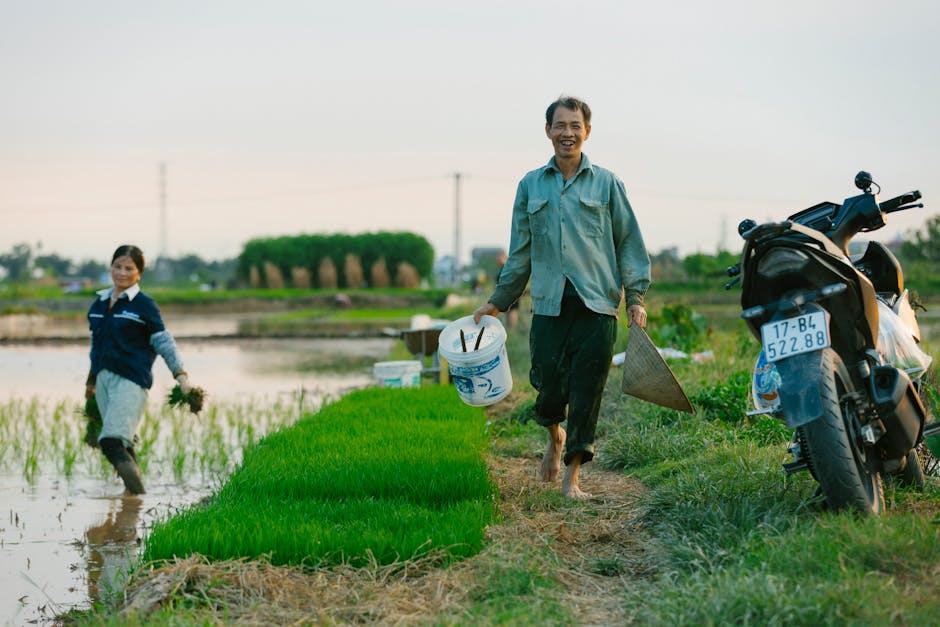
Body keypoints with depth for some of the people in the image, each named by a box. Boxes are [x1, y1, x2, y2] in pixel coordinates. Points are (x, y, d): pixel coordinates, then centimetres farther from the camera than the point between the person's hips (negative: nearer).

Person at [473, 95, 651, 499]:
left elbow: (629, 242, 8)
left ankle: (572, 477, 5)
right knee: (549, 386, -4)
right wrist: (498, 301, 17)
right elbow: (520, 252, 18)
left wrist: (636, 297, -1)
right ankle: (555, 437, 29)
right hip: (549, 303, 1)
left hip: (597, 303, -1)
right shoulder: (530, 186, 13)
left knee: (586, 393, -3)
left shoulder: (606, 183, 8)